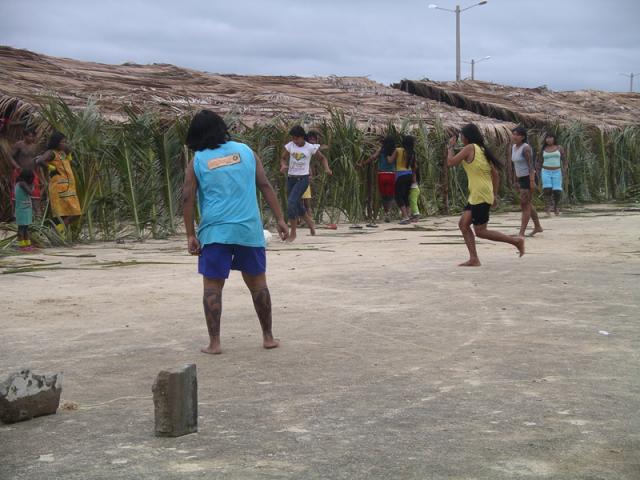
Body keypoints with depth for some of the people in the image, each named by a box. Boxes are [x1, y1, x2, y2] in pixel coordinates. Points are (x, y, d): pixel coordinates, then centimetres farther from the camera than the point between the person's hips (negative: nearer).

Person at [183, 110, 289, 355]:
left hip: (215, 232, -2)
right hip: (249, 229, 2)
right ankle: (268, 337, 19)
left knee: (212, 286, 5)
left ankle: (214, 342, 1)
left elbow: (188, 198, -2)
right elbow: (265, 185, 4)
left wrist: (190, 235, 3)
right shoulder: (245, 151, 8)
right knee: (257, 283, 13)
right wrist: (280, 220, 6)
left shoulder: (197, 161, 3)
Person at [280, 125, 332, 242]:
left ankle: (293, 233, -12)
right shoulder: (290, 146, 0)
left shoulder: (310, 148, -6)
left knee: (291, 202, -20)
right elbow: (283, 158, 10)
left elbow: (323, 158, 7)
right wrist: (283, 165, -13)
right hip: (291, 178, 5)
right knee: (297, 204, 14)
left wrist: (327, 168, -12)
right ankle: (310, 222, 42)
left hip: (303, 179, -5)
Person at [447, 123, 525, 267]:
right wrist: (494, 195, 19)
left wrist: (450, 147, 6)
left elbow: (450, 162, -10)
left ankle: (516, 241, -3)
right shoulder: (482, 150, 15)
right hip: (476, 195, 9)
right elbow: (495, 174, 15)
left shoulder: (470, 148, -9)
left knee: (480, 231, -4)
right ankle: (474, 259, 6)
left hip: (480, 196, -9)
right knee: (463, 224, 9)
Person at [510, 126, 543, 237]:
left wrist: (532, 181, -25)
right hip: (521, 178, 10)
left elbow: (530, 165, -21)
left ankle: (521, 233, -8)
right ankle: (537, 227, 35)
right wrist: (516, 180, 18)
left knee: (524, 204, -9)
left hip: (528, 178, -10)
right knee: (527, 204, 20)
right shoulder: (513, 147, 9)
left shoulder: (526, 148, -17)